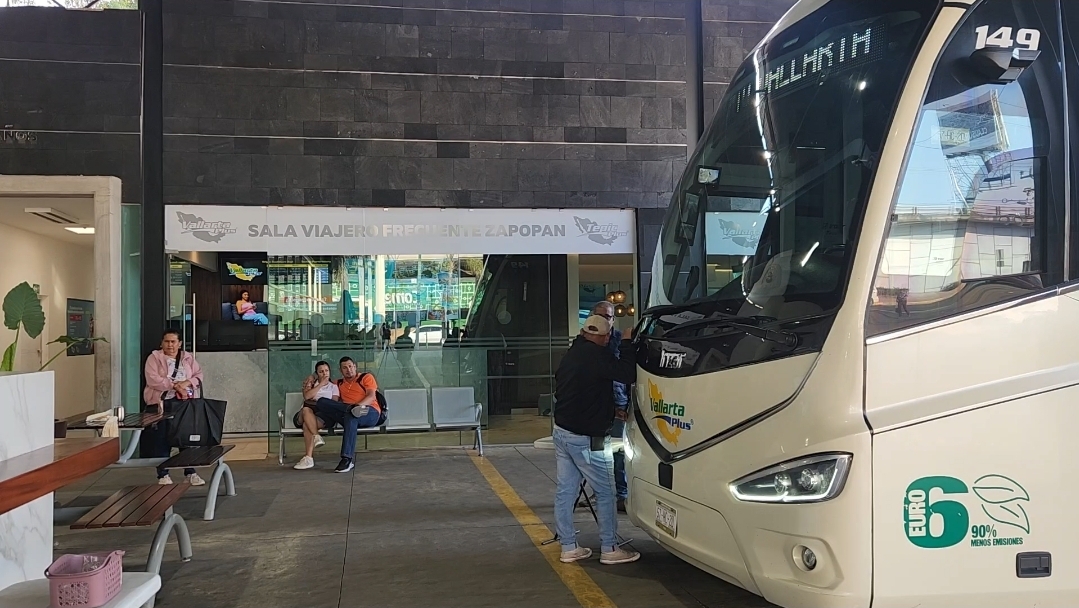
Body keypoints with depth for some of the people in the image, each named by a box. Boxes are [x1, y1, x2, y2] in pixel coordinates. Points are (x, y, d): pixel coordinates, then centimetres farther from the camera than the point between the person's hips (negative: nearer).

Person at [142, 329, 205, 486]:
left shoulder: (189, 358, 15)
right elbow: (152, 379, -11)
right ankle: (163, 474, 5)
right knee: (162, 438, -4)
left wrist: (186, 383, -13)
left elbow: (199, 376, 8)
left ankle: (190, 472, 8)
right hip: (161, 403, -3)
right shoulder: (154, 358, 2)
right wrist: (174, 385, -17)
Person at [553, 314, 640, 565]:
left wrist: (611, 411, 23)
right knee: (605, 492, 4)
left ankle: (568, 547, 19)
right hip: (586, 438, -9)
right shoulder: (597, 355, -17)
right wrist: (627, 345, -6)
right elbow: (628, 374, -19)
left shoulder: (571, 354, 13)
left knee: (564, 491, 11)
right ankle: (609, 549, 11)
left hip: (562, 430, 9)